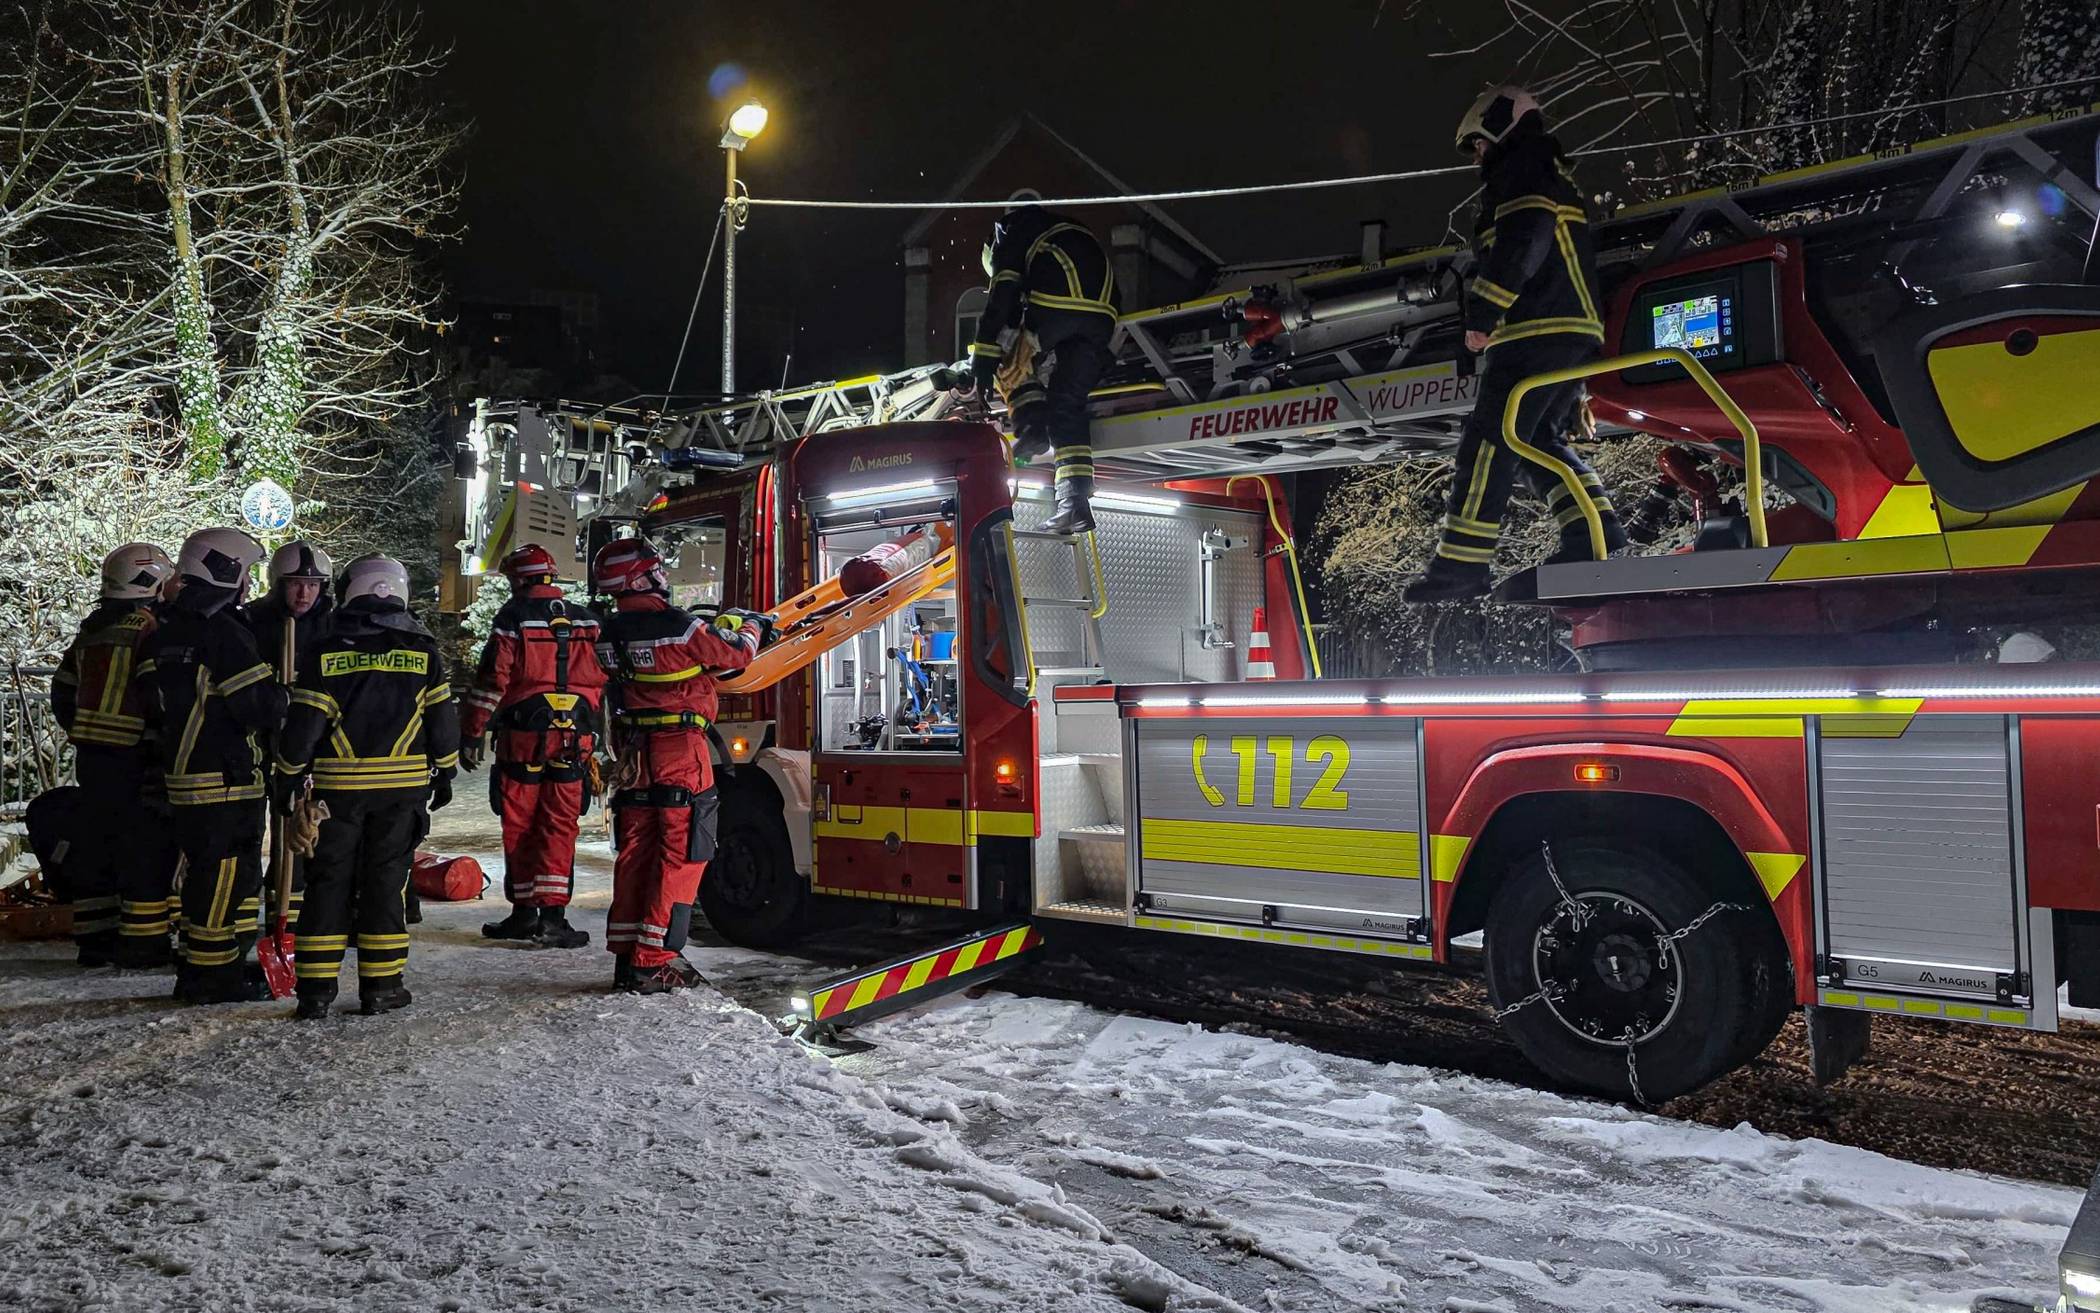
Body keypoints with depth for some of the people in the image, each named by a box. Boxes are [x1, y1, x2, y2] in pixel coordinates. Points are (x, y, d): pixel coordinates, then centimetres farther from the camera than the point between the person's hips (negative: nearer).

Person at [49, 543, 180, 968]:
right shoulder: (153, 629, -14)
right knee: (146, 849, -1)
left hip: (91, 755, 8)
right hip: (137, 758, -8)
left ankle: (94, 938, 19)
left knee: (95, 845, 13)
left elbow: (63, 691, 19)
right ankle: (141, 942, 2)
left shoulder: (92, 630, 13)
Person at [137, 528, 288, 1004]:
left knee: (207, 872, 18)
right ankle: (212, 977, 4)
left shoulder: (161, 635, 12)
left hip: (182, 773, 9)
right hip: (227, 777, -9)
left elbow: (154, 706, 18)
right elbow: (262, 706, -18)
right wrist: (284, 701, 1)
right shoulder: (225, 634, -17)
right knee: (224, 875, -1)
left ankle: (199, 968, 27)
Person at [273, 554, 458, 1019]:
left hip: (338, 787, 0)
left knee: (328, 880, 8)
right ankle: (380, 986, 10)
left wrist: (288, 781, 7)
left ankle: (316, 988, 9)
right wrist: (443, 774, 15)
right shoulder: (423, 651, 0)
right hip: (403, 786, 0)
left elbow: (302, 725, -3)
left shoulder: (324, 653, -3)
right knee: (386, 880, 7)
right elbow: (443, 720, 4)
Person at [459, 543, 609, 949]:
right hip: (574, 737, 3)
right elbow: (602, 679, 14)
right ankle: (552, 915, -1)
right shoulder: (586, 621, 10)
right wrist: (595, 732, 23)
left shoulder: (514, 617, -4)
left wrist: (470, 734, -3)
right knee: (559, 826, 4)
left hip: (523, 733, -3)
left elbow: (492, 680, -8)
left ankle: (524, 911, 13)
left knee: (520, 825, 8)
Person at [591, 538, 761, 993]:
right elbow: (737, 654, -5)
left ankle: (627, 956, 21)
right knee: (681, 856, 0)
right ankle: (653, 963, 0)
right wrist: (749, 623, 15)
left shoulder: (610, 633, 3)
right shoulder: (678, 627, -17)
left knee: (635, 854, 14)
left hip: (633, 758, 7)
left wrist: (719, 623, 24)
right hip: (680, 755, -7)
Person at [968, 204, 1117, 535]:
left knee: (1010, 344, 20)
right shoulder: (1074, 230, 42)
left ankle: (1031, 425, 0)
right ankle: (1075, 500, -1)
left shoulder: (1013, 226, 21)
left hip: (1057, 304, -6)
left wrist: (985, 354, 0)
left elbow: (1003, 293, 4)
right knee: (1069, 404, 9)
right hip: (1102, 316, 6)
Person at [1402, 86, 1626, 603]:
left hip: (1540, 327, -10)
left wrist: (1483, 312, -18)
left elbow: (1523, 240, -17)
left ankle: (1461, 563, -18)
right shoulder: (1554, 175, 33)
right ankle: (1595, 535, 3)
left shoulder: (1522, 164, 1)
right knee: (1538, 439, 13)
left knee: (1489, 439, -13)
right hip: (1576, 330, 10)